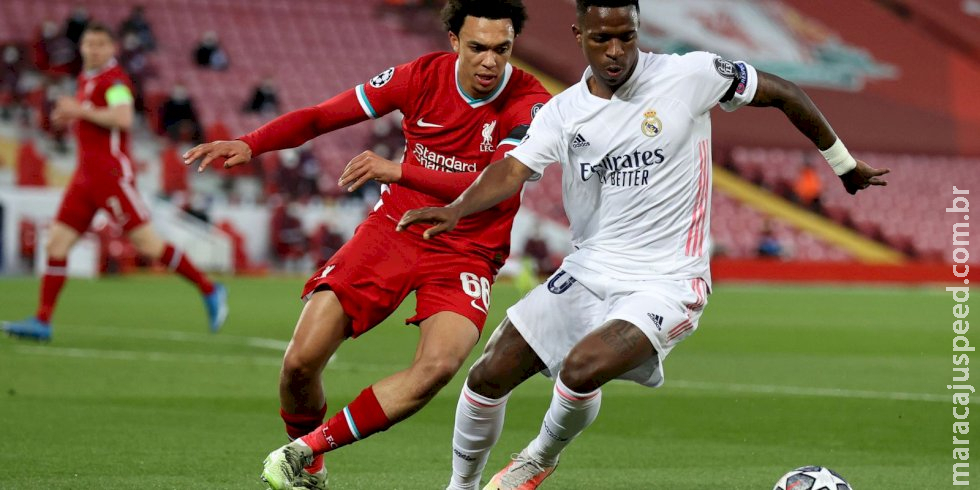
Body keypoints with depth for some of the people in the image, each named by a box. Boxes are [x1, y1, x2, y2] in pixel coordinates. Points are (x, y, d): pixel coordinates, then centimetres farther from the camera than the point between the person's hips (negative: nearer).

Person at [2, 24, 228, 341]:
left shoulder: (113, 80, -9)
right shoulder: (87, 79, 18)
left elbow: (123, 119, -25)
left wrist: (80, 111, -19)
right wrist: (70, 117, 13)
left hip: (111, 174, -9)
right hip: (85, 175, 9)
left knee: (146, 242, -8)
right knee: (57, 241, 1)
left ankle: (209, 291, 4)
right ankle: (42, 321, 1)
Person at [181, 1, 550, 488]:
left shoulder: (528, 102, -15)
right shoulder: (423, 76, -6)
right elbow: (322, 115, 0)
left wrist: (398, 171, -37)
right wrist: (249, 144, -16)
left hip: (466, 253, -2)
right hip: (395, 226, 2)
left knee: (438, 364, -31)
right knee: (301, 360, -12)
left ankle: (304, 448, -12)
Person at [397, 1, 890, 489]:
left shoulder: (689, 76, -9)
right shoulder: (562, 112, 2)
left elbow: (783, 94, 2)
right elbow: (514, 169, -12)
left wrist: (844, 164, 13)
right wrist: (457, 209, -33)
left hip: (665, 281, -5)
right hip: (588, 270, 5)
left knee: (582, 368, -29)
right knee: (489, 376, -2)